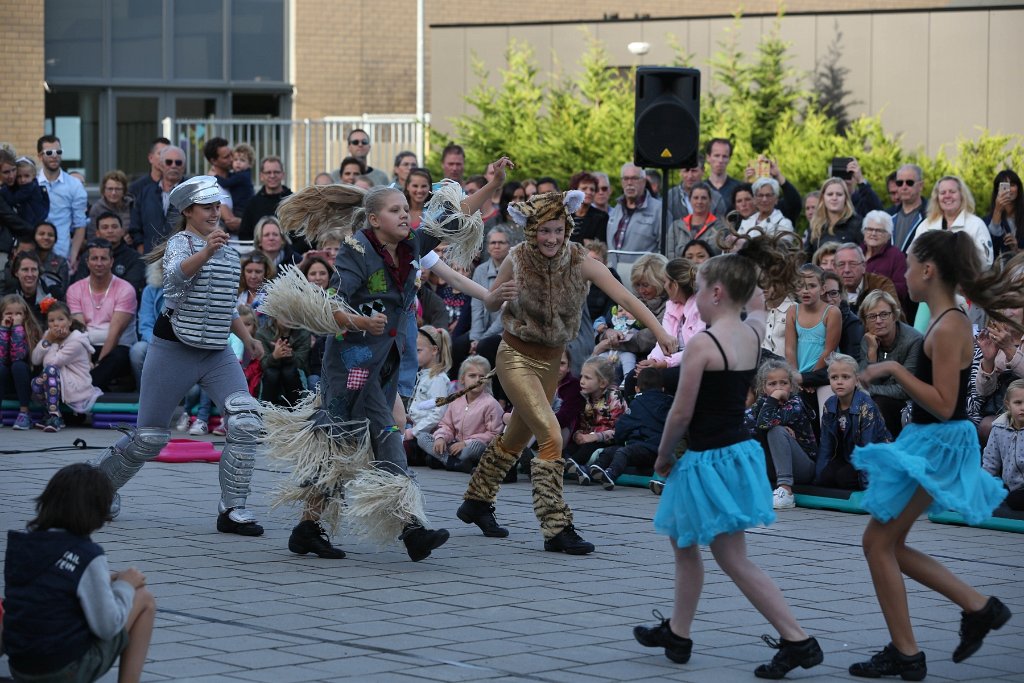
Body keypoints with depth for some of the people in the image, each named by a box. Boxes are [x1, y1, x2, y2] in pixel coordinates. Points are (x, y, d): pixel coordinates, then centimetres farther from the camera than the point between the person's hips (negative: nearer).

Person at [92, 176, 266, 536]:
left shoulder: (227, 249, 13)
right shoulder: (181, 242, -10)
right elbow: (176, 275, -34)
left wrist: (246, 337, 19)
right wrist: (205, 252, -51)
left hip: (217, 352, 6)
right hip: (174, 348, -6)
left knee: (246, 421, -16)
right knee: (150, 437, 2)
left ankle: (232, 510, -12)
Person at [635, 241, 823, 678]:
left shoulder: (702, 344, -19)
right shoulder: (753, 332, 2)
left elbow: (681, 413, -16)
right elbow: (756, 302, 28)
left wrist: (663, 455, 0)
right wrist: (746, 264, 16)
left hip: (710, 460, -9)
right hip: (740, 451, 9)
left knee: (734, 560, -1)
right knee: (683, 541, 23)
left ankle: (797, 640, -5)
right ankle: (677, 633, 32)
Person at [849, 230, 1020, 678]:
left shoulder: (948, 327, -21)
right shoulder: (947, 321, 9)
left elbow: (943, 404, -24)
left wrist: (893, 368, -22)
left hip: (936, 445, -10)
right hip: (929, 442, 10)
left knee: (878, 543, 0)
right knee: (887, 544, 16)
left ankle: (906, 655, 8)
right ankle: (979, 608, 18)